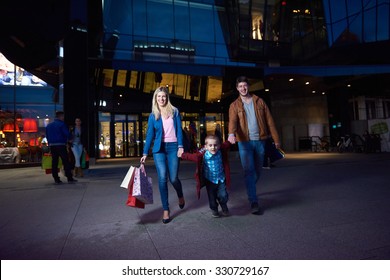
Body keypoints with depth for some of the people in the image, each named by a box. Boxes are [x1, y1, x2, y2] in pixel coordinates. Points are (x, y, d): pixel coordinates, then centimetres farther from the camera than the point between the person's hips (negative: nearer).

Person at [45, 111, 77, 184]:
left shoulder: (49, 125, 15)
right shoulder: (61, 124, -7)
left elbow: (47, 136, 16)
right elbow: (67, 134, -11)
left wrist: (50, 143, 20)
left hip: (52, 145, 7)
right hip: (61, 145, -7)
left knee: (54, 163, 7)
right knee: (66, 162, -3)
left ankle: (56, 179, 9)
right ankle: (70, 178, -3)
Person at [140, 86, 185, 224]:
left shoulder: (174, 111, 6)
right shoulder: (153, 115, 8)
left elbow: (179, 130, 2)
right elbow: (150, 135, 7)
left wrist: (180, 146, -9)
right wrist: (145, 153, 3)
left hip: (173, 147, -1)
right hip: (159, 148, 1)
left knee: (173, 178, -4)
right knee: (162, 178, -8)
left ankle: (180, 196, 31)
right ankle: (165, 210, 4)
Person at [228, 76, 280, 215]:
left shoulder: (259, 101, 8)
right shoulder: (234, 105, 3)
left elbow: (269, 120, 7)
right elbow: (232, 120, -15)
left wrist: (276, 138, 3)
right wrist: (231, 133, -36)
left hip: (260, 141, 3)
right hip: (244, 142, -3)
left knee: (258, 170, 14)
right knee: (249, 171, -8)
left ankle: (250, 189, 41)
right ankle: (254, 202, -5)